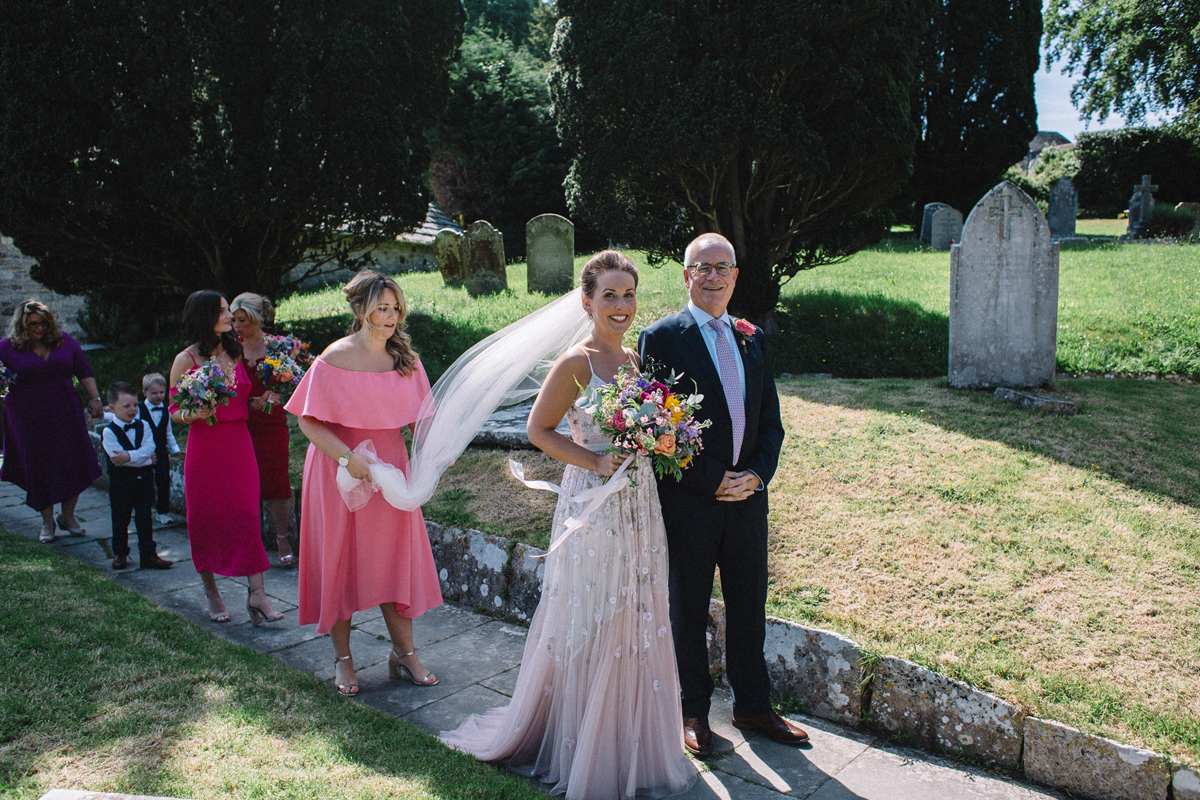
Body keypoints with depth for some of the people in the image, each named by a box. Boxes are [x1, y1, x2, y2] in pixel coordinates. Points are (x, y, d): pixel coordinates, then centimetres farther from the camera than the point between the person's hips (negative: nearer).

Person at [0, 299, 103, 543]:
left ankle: (67, 516, 22)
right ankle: (47, 521, 22)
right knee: (39, 469, 5)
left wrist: (94, 398, 2)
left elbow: (84, 372, 10)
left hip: (66, 417, 2)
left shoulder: (64, 342, 5)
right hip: (29, 420, -2)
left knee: (75, 465, 2)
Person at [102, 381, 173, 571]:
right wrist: (144, 456, -18)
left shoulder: (143, 426, 2)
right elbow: (118, 457, -20)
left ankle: (148, 555, 10)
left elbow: (149, 448, -12)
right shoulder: (109, 432, -10)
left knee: (144, 518, 5)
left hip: (143, 479, 2)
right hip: (121, 481, -2)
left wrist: (128, 456, -25)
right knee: (120, 519, 12)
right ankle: (120, 553, 28)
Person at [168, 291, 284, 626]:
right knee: (206, 519, 5)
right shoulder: (187, 359, -4)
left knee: (248, 514, -3)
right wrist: (196, 414, -22)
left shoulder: (234, 353, 11)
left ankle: (256, 592, -4)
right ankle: (212, 594, 20)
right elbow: (175, 410, -2)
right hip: (205, 444, -3)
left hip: (239, 441, 4)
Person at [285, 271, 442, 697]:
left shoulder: (405, 359, 2)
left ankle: (404, 653, 20)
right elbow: (309, 422, -12)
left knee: (397, 557, 7)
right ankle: (342, 658, 21)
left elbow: (420, 416, 7)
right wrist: (348, 457, -22)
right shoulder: (335, 359, -12)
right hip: (341, 471, -4)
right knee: (342, 560, 6)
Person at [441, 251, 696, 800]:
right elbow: (538, 429, -10)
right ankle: (585, 754, 23)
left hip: (640, 504, 7)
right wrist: (596, 462, -18)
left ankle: (632, 745, 33)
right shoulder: (576, 364, -13)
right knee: (591, 626, 4)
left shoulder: (637, 360, 8)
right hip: (595, 504, -7)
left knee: (637, 624, 16)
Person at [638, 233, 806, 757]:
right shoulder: (661, 338, -8)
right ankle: (693, 712, 28)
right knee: (689, 610, 11)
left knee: (749, 607, 15)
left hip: (747, 496, 5)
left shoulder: (752, 339, 10)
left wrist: (757, 474, -6)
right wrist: (712, 482, -15)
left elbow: (770, 420, 10)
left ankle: (752, 707, 33)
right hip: (689, 501, -5)